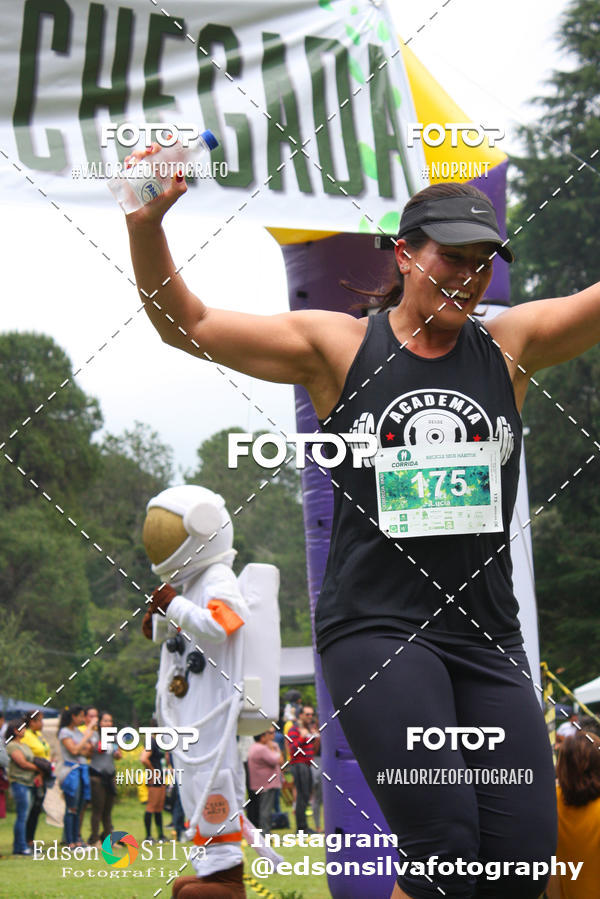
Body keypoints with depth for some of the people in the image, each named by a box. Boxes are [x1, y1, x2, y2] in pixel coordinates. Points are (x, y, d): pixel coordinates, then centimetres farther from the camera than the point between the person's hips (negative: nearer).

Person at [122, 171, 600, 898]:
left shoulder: (509, 345, 9)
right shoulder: (336, 346, 3)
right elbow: (187, 324, 1)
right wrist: (145, 227, -15)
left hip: (487, 635, 4)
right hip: (375, 626, -3)